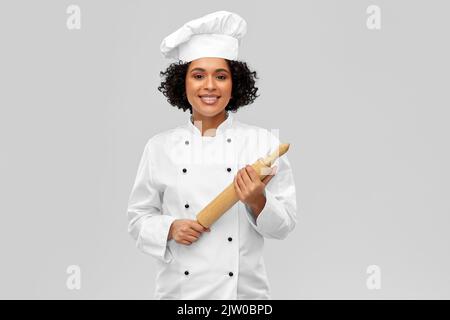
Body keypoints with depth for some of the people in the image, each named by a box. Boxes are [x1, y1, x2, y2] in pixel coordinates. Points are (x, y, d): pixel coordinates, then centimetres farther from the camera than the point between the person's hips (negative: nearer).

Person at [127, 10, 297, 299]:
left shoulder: (264, 143, -5)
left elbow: (285, 224, -4)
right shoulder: (159, 147, -2)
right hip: (179, 288, 1)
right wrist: (170, 229, -14)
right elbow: (139, 218, 4)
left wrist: (258, 201, -22)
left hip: (244, 288, 0)